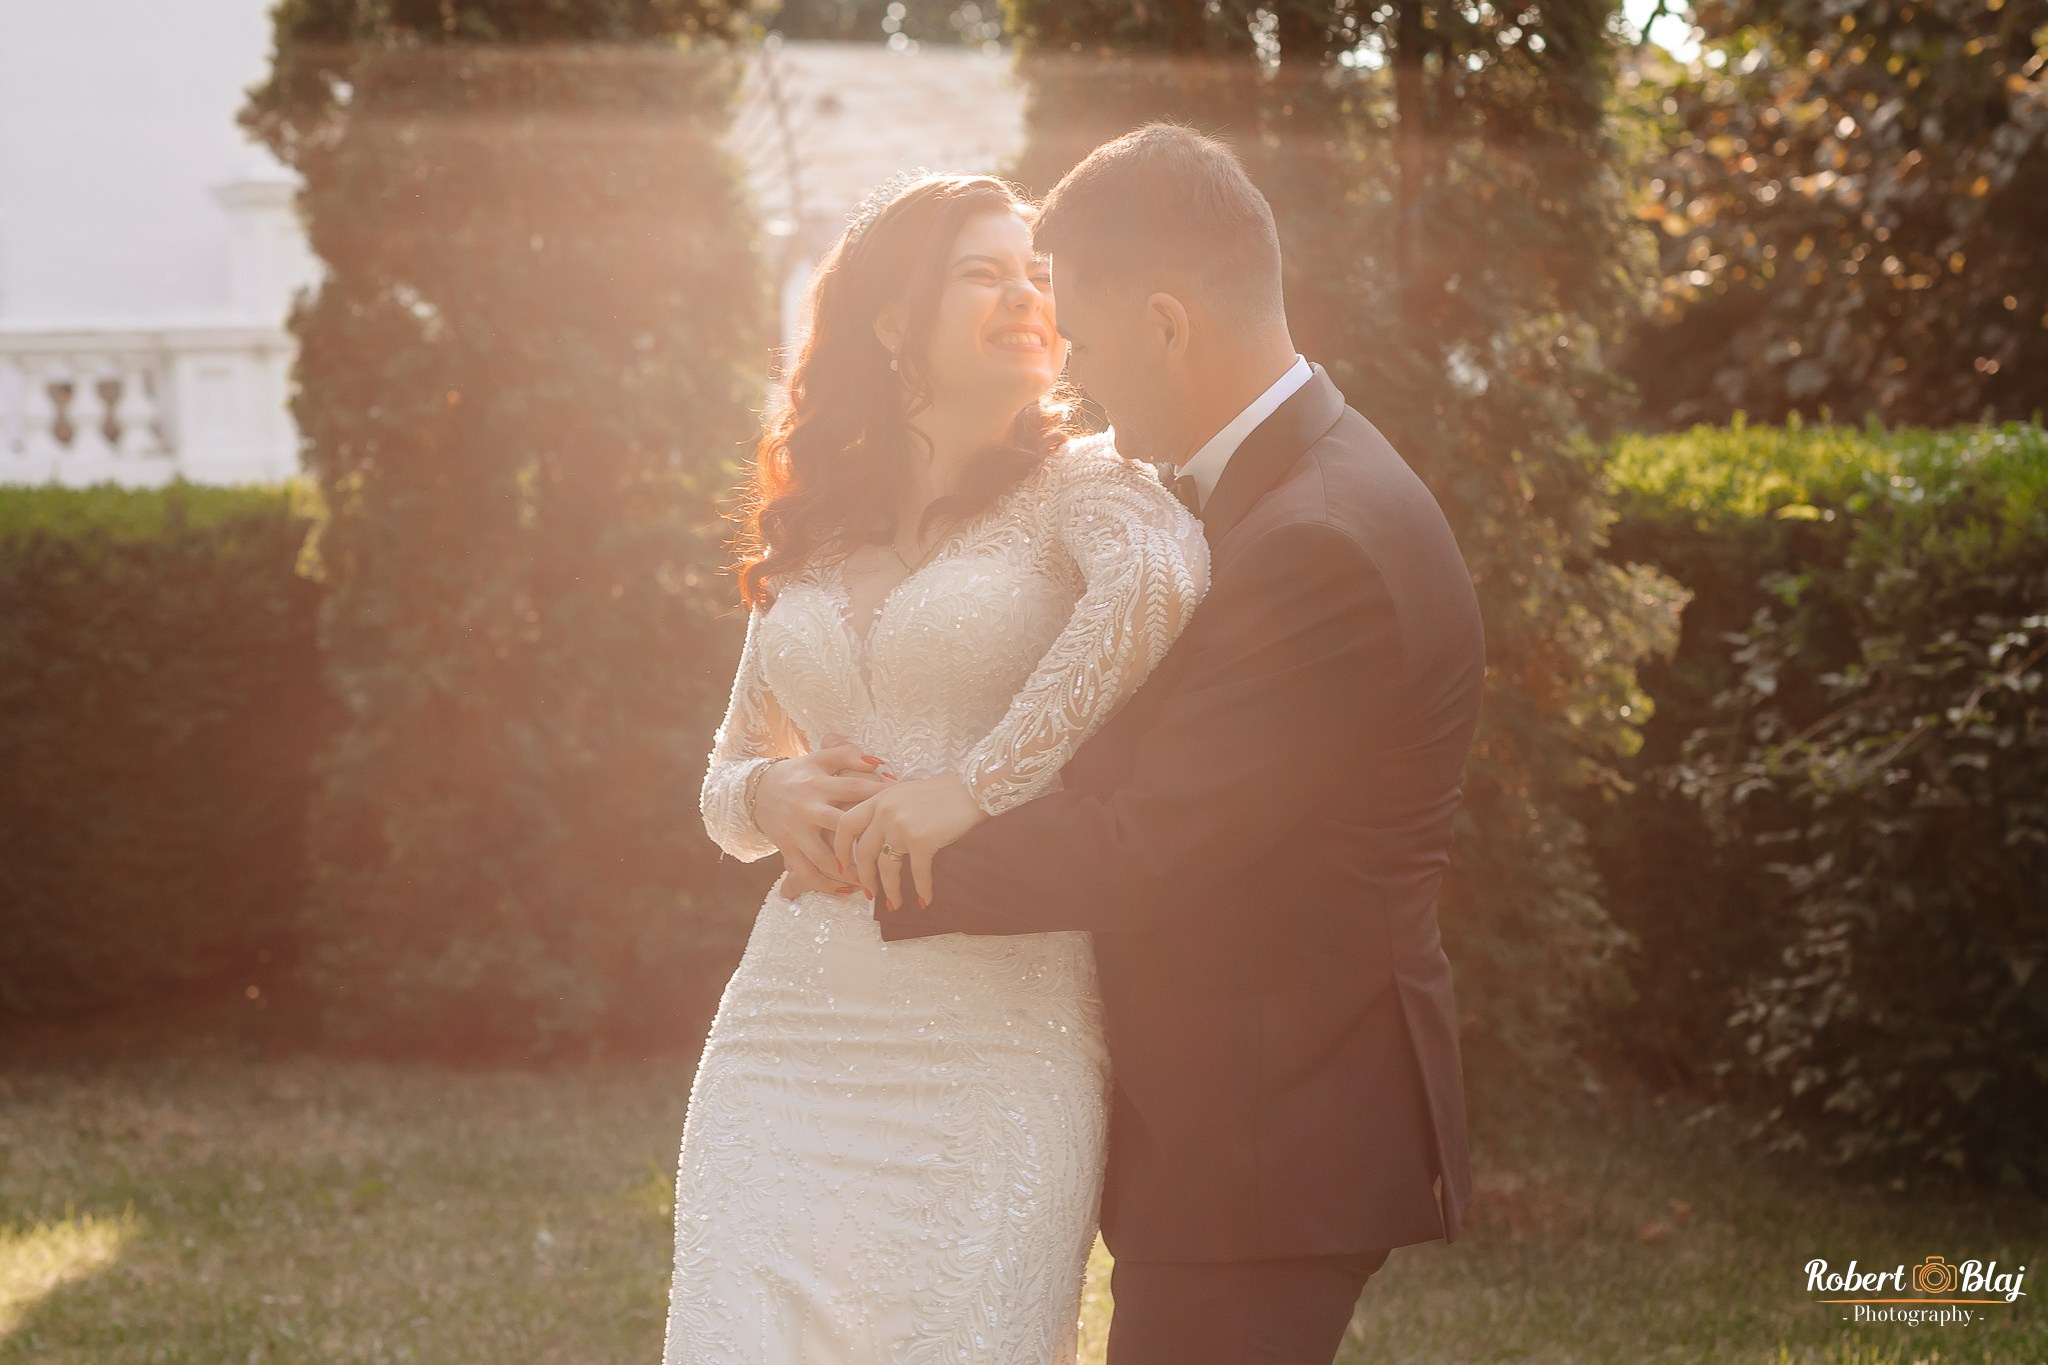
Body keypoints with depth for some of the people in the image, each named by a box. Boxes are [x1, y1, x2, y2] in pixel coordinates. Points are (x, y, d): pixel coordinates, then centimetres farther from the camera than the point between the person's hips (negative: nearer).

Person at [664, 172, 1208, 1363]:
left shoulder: (1079, 485, 3)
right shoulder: (814, 538, 17)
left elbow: (1160, 577, -21)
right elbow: (729, 776, 24)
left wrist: (975, 786, -22)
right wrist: (772, 795, 1)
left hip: (997, 1031, -3)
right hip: (793, 1031, 4)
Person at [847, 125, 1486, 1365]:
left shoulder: (1317, 543, -23)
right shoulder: (1288, 484, 11)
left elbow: (1149, 851, -22)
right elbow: (1155, 769, 13)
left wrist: (892, 862, -11)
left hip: (1264, 1142, -10)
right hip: (1265, 1116, 10)